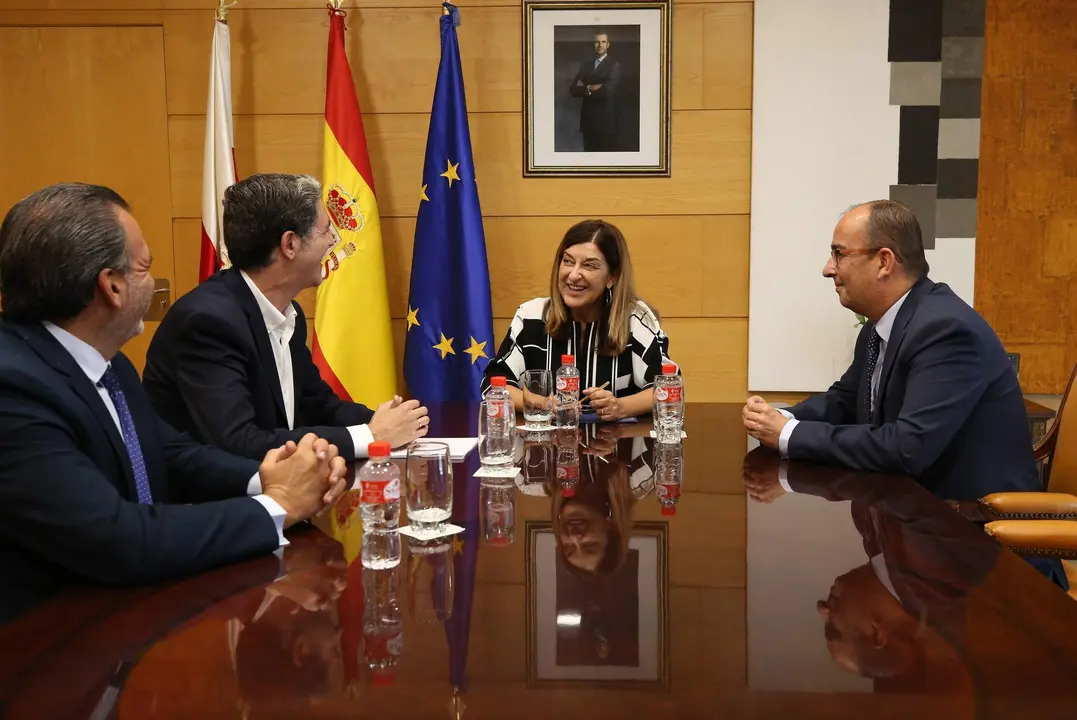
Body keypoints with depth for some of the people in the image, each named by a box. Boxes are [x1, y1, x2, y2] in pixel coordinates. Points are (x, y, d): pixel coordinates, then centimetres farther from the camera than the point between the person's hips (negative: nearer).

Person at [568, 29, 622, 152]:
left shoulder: (614, 65, -4)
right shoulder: (585, 64, 12)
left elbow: (607, 90, -18)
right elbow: (573, 90, 4)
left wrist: (586, 89, -4)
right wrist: (591, 88, -11)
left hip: (606, 120, -5)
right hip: (587, 119, 5)